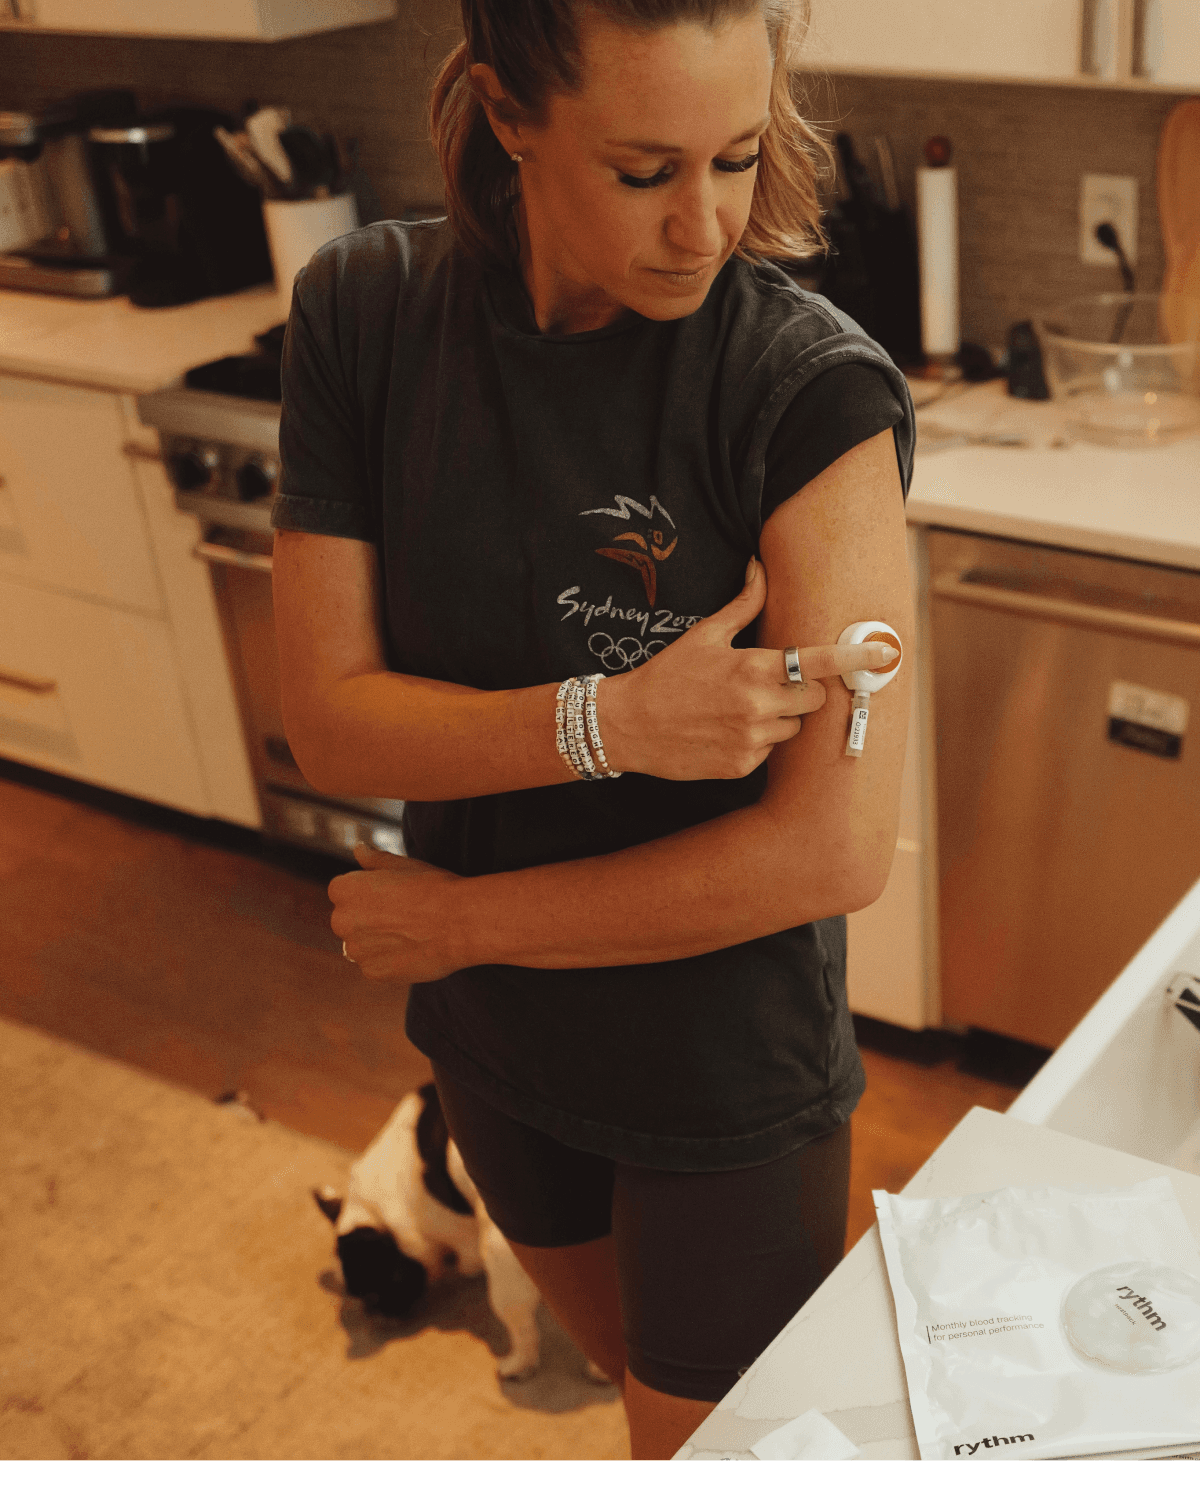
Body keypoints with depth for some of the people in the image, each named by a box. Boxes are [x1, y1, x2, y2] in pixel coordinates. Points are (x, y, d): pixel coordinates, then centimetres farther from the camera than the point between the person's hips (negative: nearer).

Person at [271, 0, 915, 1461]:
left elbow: (834, 850, -27)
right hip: (494, 1036, 5)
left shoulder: (814, 390, -25)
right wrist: (603, 720, -30)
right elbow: (328, 720, -13)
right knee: (620, 1357, 31)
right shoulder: (365, 315, -12)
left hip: (730, 1074, -4)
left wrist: (462, 919, -19)